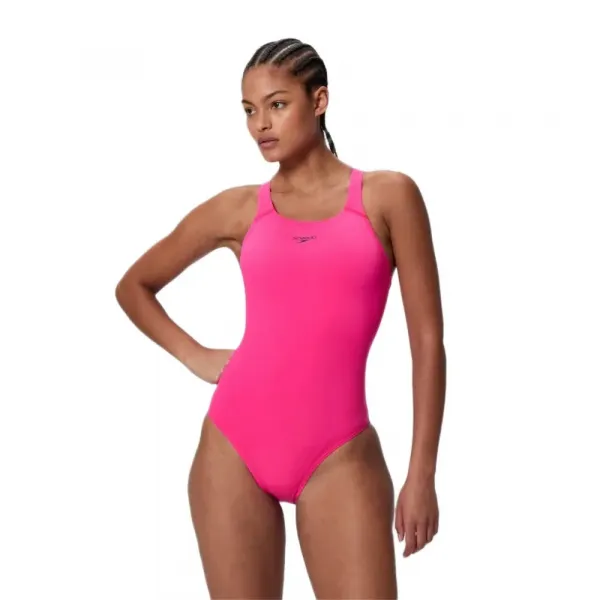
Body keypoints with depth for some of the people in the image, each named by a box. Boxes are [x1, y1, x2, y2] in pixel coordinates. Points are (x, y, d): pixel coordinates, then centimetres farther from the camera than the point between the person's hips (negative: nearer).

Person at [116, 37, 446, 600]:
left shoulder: (388, 195, 3)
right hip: (234, 445, 2)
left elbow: (428, 340, 2)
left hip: (338, 456, -2)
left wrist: (422, 472, -2)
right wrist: (196, 356, 8)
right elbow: (134, 286, 22)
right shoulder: (238, 209, 8)